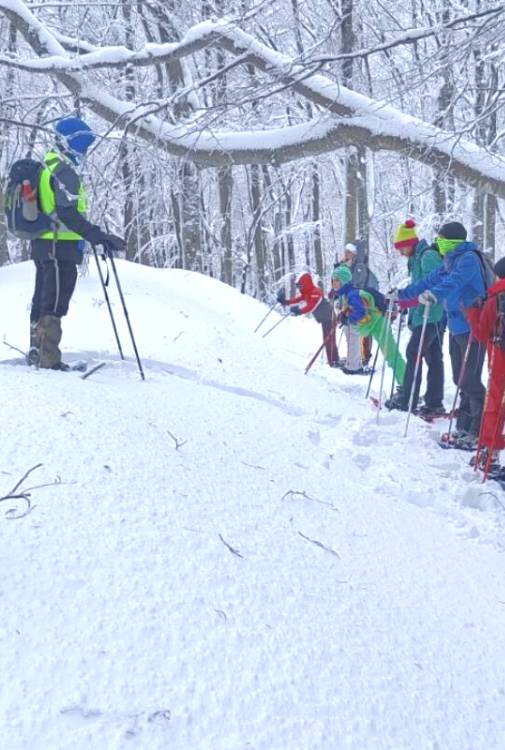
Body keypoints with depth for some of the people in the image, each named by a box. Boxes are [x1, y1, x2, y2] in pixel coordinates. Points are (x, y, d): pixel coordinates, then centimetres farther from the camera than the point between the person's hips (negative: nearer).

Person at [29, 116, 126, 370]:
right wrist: (101, 237, -28)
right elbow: (68, 214, -24)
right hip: (60, 247, -10)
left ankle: (37, 352, 28)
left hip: (43, 244, 10)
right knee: (54, 306, -6)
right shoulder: (64, 170, -15)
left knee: (42, 301, 18)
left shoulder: (47, 166, 16)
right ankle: (48, 360, -3)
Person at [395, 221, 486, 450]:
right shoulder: (450, 261, 14)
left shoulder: (468, 258, -13)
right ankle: (464, 428, 18)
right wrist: (401, 294, 25)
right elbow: (430, 281, 22)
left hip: (471, 328, -9)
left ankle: (479, 434, -4)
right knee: (460, 380, 11)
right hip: (457, 327, 9)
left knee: (469, 381, -9)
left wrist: (434, 294, -48)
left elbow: (454, 281, -32)